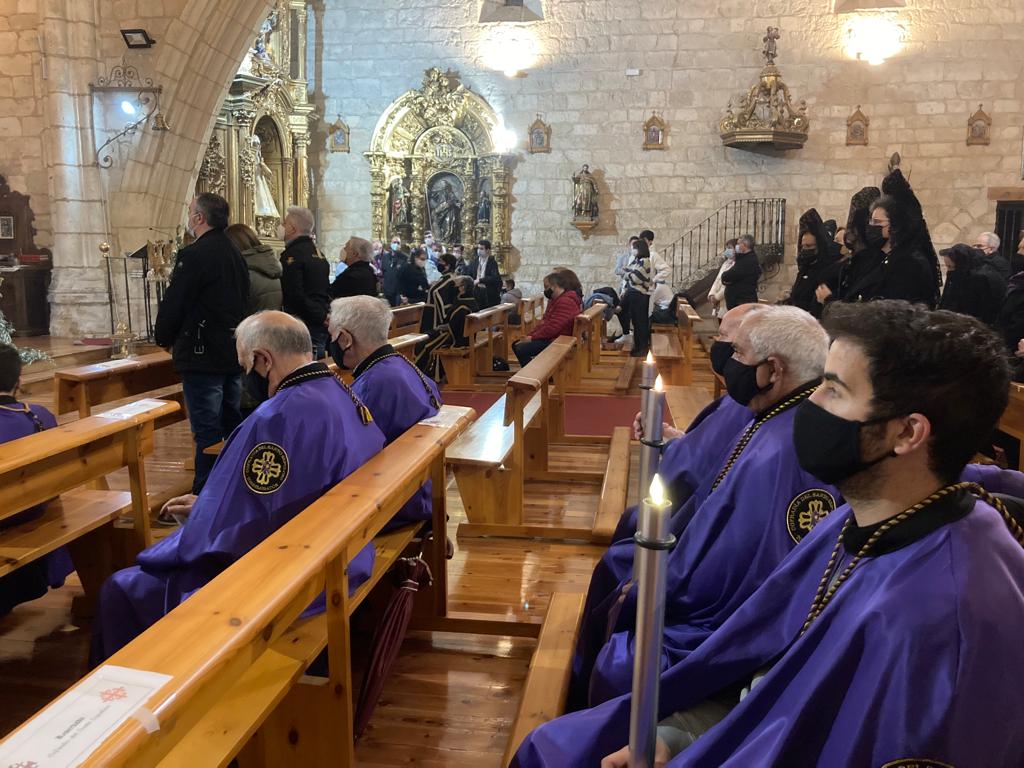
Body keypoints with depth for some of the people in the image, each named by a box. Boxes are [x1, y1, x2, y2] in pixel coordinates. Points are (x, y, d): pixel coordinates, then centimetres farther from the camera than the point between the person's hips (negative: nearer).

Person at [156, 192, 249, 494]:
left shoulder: (193, 255, -16)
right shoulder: (235, 254, 11)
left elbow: (172, 304, -14)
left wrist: (165, 339, 4)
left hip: (202, 356, -8)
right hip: (234, 354, 9)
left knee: (207, 431, -5)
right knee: (232, 425, 16)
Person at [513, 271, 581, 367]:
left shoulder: (565, 302, -19)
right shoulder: (554, 300, 18)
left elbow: (552, 328, -25)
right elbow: (544, 321, 18)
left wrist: (532, 338, -16)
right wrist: (529, 335, 4)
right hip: (549, 337, 11)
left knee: (521, 350, -22)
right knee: (516, 345, 7)